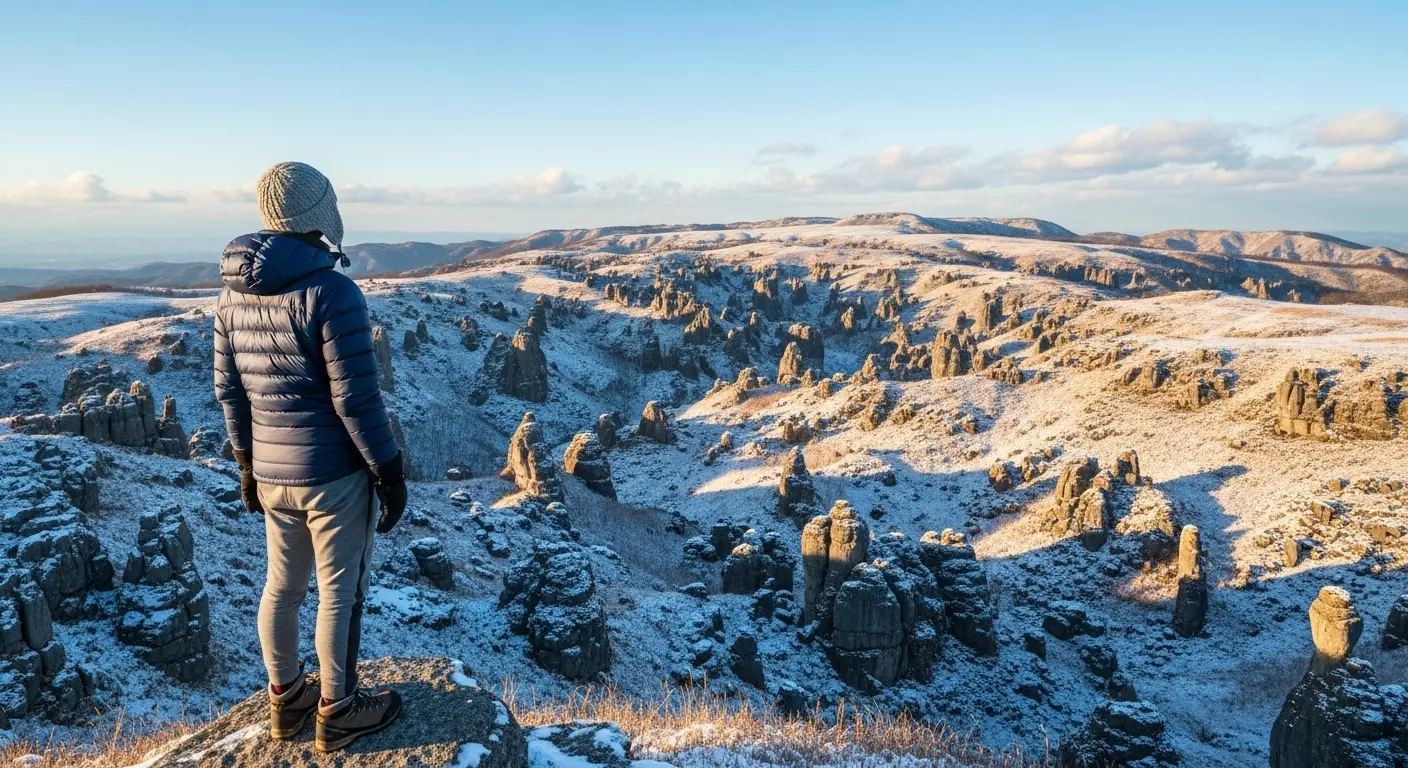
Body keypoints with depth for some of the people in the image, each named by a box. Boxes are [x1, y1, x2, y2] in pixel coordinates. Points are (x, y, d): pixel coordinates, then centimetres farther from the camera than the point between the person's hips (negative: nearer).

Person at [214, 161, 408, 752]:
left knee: (282, 585, 20)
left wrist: (247, 460, 20)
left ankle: (285, 701, 36)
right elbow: (356, 397, -20)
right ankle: (337, 713, 23)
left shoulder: (234, 293, 3)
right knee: (339, 592, 8)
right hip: (335, 471, -7)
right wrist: (389, 470, -11)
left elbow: (229, 388, 9)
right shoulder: (331, 292, -20)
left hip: (272, 471, 7)